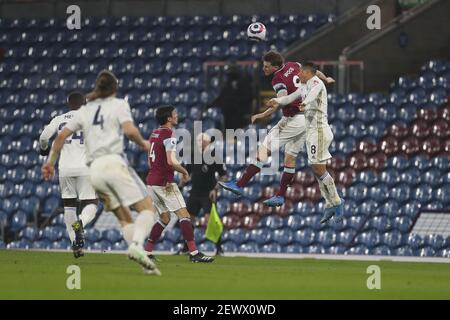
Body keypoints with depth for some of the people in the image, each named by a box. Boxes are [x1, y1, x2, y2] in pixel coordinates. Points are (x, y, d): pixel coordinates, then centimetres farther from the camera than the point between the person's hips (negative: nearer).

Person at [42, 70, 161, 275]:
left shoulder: (85, 110, 20)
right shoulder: (118, 104, 6)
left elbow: (61, 136, 18)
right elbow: (129, 130, -12)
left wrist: (51, 161, 28)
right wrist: (143, 143, 6)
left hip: (94, 170, 5)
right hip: (114, 162, -5)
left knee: (124, 218, 10)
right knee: (147, 207, -5)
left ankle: (146, 264, -4)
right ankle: (137, 245, -33)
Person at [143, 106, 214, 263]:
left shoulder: (154, 134, 15)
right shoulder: (169, 135, -12)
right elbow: (171, 161, -21)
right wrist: (184, 172, -6)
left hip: (151, 181, 9)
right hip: (164, 183, -9)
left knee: (165, 218, 17)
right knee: (184, 215, -9)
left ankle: (147, 252, 14)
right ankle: (194, 253, -16)